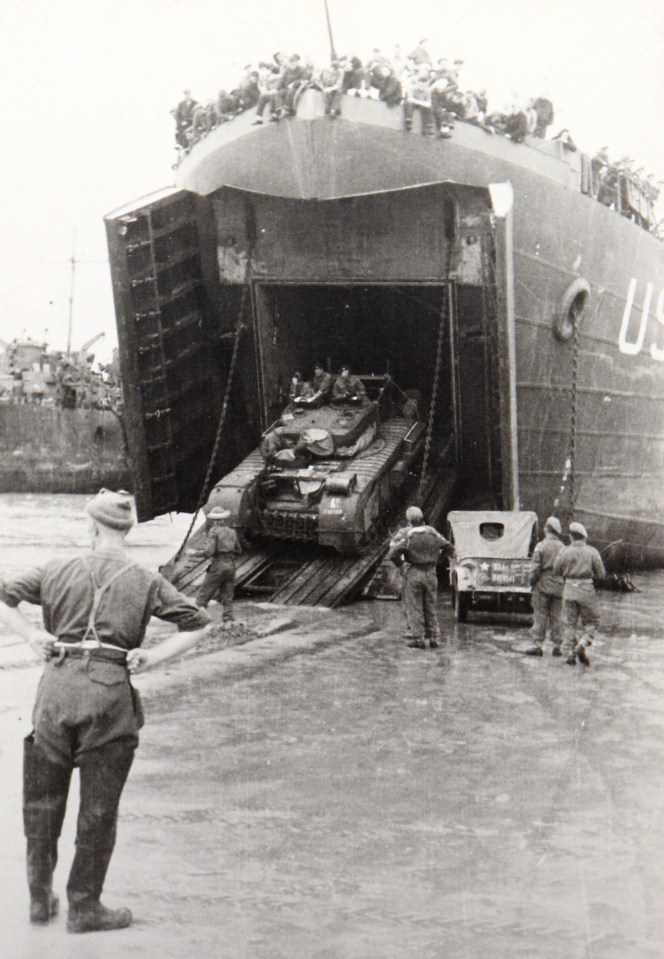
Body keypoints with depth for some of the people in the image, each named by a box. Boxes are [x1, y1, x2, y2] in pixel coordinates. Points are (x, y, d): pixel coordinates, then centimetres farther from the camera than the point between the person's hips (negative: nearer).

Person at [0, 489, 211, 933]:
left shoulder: (58, 571, 5)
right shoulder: (146, 582, 2)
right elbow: (199, 623, 2)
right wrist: (153, 656, 2)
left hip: (57, 688, 2)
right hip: (110, 693, -2)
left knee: (44, 798, 18)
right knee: (99, 808, 9)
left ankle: (40, 897, 26)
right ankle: (84, 906, 17)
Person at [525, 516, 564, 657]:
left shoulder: (541, 546, -7)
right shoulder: (562, 547, 4)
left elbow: (536, 567, -11)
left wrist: (532, 582, 1)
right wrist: (564, 582, 13)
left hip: (543, 584, -3)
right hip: (559, 586, 3)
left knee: (540, 616, 0)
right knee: (556, 616, 8)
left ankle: (537, 644, -2)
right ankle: (557, 646, 8)